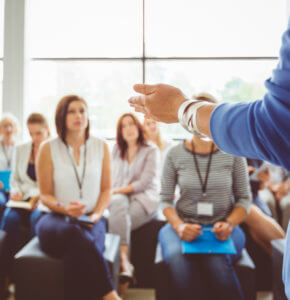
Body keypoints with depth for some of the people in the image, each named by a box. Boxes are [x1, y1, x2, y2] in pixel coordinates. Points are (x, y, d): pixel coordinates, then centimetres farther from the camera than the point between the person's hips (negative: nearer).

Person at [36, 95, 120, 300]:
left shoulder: (101, 147, 9)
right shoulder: (48, 149, 3)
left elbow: (106, 189, 12)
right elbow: (45, 195, 4)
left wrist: (97, 214, -7)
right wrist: (65, 208, -16)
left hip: (91, 221, 1)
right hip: (56, 218, -1)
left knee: (78, 251, -35)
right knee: (74, 234, -37)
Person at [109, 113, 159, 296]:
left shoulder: (151, 151, 3)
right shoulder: (117, 151, 20)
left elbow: (144, 183, -7)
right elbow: (114, 179, 16)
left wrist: (118, 190, -11)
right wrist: (112, 193, -6)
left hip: (145, 199, -3)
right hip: (120, 196, 3)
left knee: (117, 220, -32)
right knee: (118, 204, -35)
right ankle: (125, 264, -44)